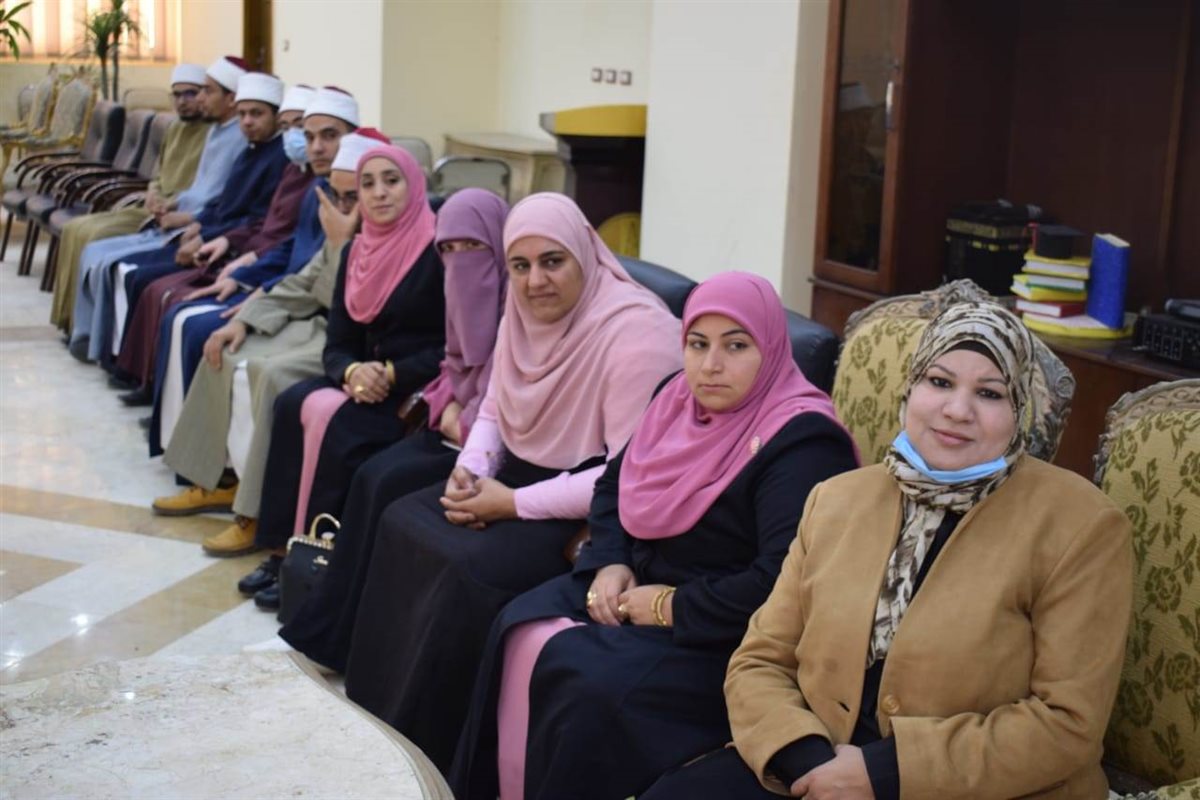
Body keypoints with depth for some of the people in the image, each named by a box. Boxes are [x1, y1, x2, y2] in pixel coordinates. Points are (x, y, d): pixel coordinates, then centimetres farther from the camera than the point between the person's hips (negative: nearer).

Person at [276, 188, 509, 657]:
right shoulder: (466, 288, 11)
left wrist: (465, 426, -10)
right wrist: (444, 407, 0)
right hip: (458, 424, 8)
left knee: (390, 482, -22)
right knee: (372, 475, -13)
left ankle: (351, 635, -9)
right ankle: (335, 623, -7)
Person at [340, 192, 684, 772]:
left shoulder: (633, 331, -23)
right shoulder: (524, 313, 3)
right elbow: (495, 412, 16)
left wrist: (514, 504, -23)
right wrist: (469, 469, -7)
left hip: (591, 512, -9)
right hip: (522, 471, 9)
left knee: (468, 569, -25)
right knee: (401, 524, -5)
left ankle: (427, 751, -5)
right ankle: (376, 710, 7)